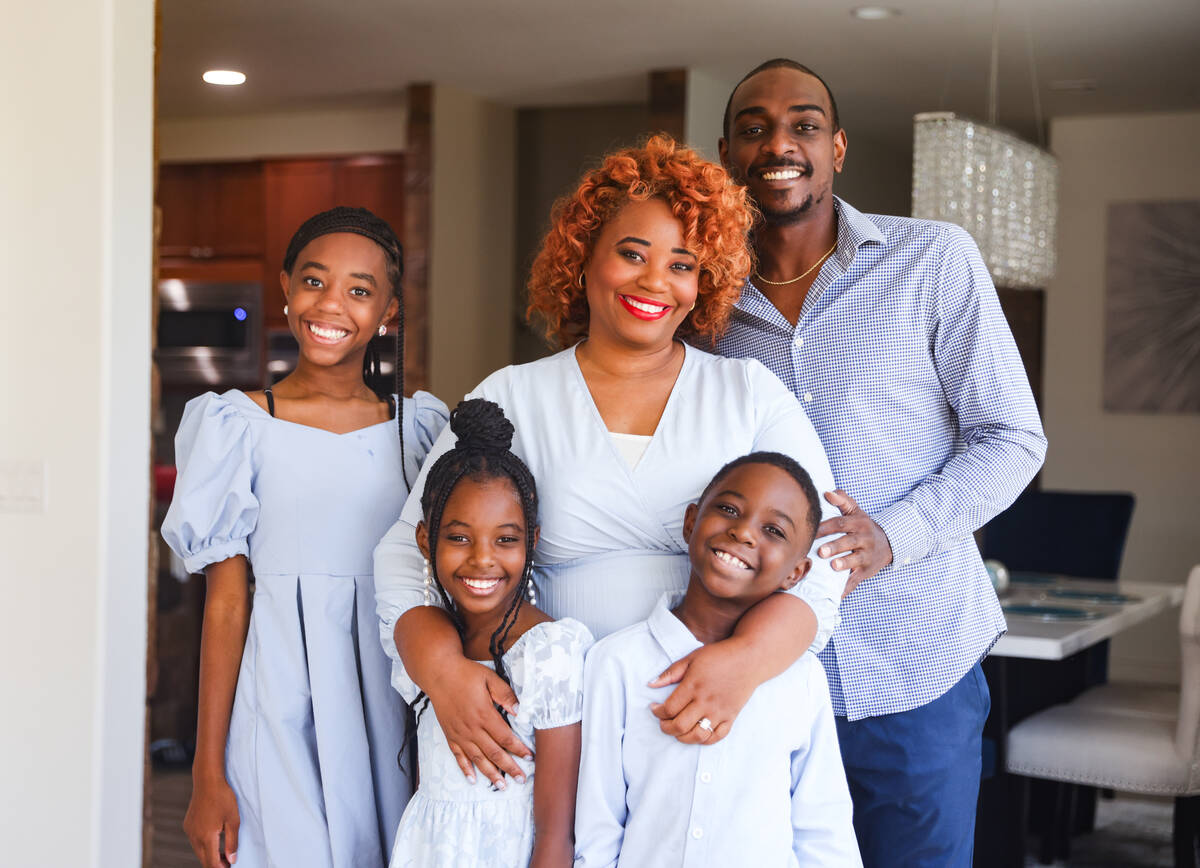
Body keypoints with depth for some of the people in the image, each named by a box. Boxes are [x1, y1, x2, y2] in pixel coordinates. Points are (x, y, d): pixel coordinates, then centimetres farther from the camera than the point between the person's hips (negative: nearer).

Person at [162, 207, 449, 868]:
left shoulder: (419, 428, 6)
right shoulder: (241, 427, -2)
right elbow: (226, 602, -3)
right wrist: (208, 773, -5)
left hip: (392, 707, 3)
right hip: (282, 709, -2)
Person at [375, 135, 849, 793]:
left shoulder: (752, 393, 8)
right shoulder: (512, 399, 8)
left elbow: (819, 557, 0)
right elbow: (406, 554, 7)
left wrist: (747, 658, -20)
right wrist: (440, 666, -13)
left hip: (726, 728, 0)